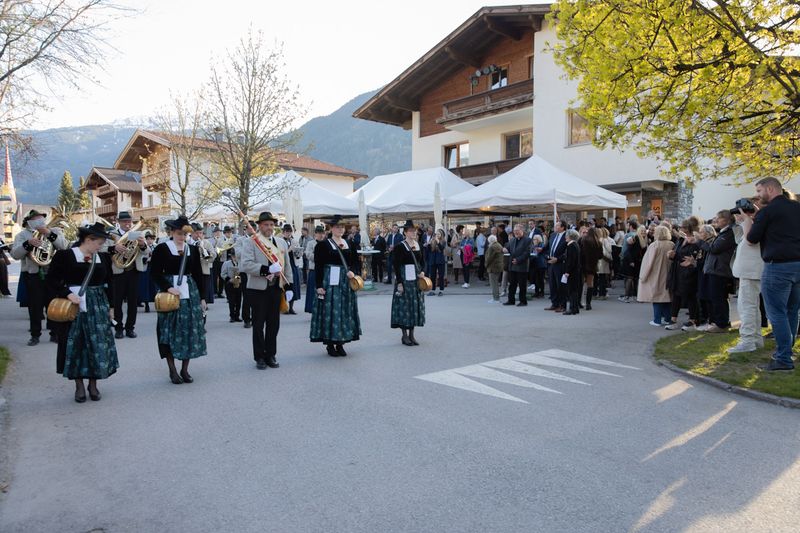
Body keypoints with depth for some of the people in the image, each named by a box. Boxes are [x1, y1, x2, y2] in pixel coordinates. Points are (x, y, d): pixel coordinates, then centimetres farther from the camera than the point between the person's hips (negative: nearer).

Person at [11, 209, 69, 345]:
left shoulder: (54, 231, 8)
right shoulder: (22, 235, 6)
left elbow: (64, 246, -9)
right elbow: (15, 254, -6)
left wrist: (50, 234, -18)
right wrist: (28, 244, -22)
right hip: (32, 275, 0)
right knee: (35, 306, 2)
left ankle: (55, 333, 14)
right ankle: (35, 334, 11)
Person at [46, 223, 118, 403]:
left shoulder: (103, 258, 7)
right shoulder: (65, 256, -6)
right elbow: (51, 279, -6)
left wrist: (109, 307, 13)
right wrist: (67, 293, -18)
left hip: (98, 308, 3)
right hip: (74, 306, -3)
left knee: (98, 344, 2)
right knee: (75, 345, 4)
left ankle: (93, 385, 16)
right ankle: (79, 386, 17)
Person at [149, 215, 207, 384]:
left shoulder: (193, 249, 7)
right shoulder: (162, 249, -2)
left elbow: (198, 274, 10)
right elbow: (155, 273, -4)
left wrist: (202, 297, 8)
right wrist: (168, 288, -17)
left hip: (190, 293, 3)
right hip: (170, 293, -3)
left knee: (190, 330, 2)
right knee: (170, 330, 0)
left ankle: (185, 369, 14)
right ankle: (172, 370, 11)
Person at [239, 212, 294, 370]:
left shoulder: (282, 243, 12)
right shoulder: (250, 242, -5)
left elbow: (287, 266, 14)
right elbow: (245, 265, -18)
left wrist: (289, 286, 8)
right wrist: (267, 269, -24)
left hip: (276, 289, 5)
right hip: (258, 290, -4)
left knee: (274, 324, 10)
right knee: (259, 325, 5)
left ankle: (270, 355, 22)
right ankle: (259, 357, 16)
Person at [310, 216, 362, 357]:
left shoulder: (350, 244, 10)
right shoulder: (322, 245, -3)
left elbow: (356, 261, 10)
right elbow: (318, 266, -6)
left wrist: (352, 271, -11)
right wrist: (319, 285, -12)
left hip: (347, 282, 5)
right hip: (329, 282, -4)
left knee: (345, 311, 7)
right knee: (329, 310, -2)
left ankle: (340, 344, 18)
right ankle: (330, 345, 9)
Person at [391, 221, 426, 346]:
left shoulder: (418, 245, 9)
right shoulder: (400, 246, -8)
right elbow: (396, 265, -10)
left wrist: (422, 272, -4)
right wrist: (399, 283, -15)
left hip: (417, 279, 6)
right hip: (405, 278, -6)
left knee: (416, 305, 8)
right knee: (404, 304, -2)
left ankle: (411, 334, 18)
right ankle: (405, 335, 9)